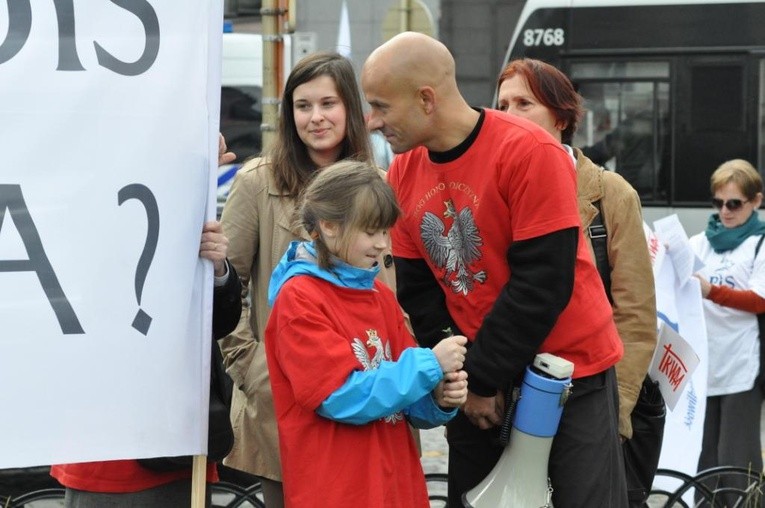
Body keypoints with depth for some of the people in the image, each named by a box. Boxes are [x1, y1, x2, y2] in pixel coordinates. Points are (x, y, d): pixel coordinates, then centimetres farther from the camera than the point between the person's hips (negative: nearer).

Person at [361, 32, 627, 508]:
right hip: (477, 381, 6)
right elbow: (419, 292, 5)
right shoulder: (403, 173, 0)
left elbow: (541, 284, -21)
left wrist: (482, 379, -16)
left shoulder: (530, 153, -19)